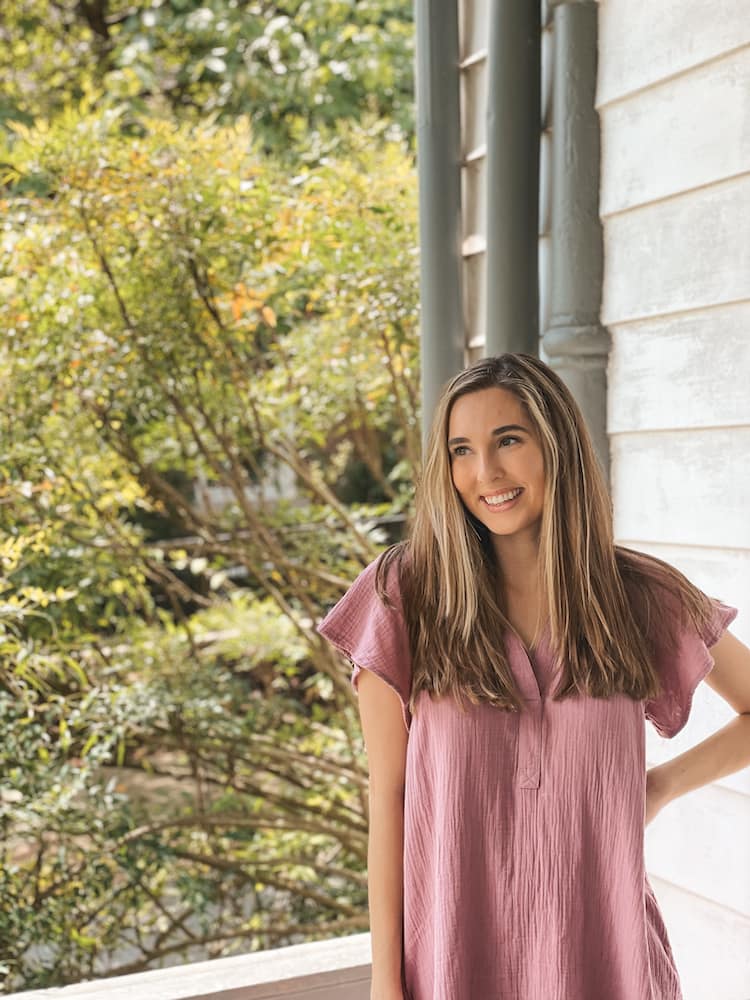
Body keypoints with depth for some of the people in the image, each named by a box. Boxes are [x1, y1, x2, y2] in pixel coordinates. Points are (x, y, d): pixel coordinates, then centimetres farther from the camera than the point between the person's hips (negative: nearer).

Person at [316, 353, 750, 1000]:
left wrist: (662, 787, -1)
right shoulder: (405, 595, -8)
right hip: (457, 946, -1)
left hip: (601, 945, 1)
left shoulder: (642, 596, -4)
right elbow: (388, 794, -6)